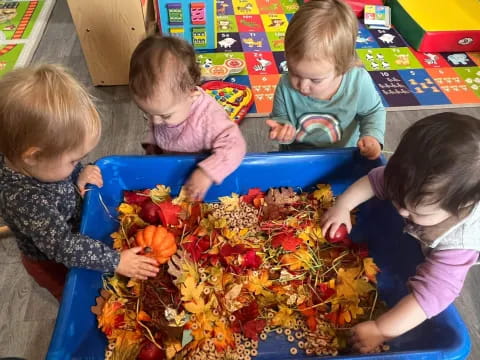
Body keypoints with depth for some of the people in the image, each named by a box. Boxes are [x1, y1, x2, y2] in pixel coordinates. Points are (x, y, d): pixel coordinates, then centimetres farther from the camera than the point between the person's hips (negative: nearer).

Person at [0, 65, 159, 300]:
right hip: (53, 262, -6)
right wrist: (115, 262, -31)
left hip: (72, 227, 6)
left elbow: (68, 174, 0)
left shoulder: (29, 162, -22)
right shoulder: (24, 200, -43)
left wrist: (79, 177, -21)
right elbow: (63, 248, -37)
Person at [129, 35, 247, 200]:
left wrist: (206, 174, -47)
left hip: (196, 174, -6)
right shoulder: (161, 105, -15)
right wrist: (151, 146, -7)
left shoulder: (209, 116, -38)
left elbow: (234, 147, -39)